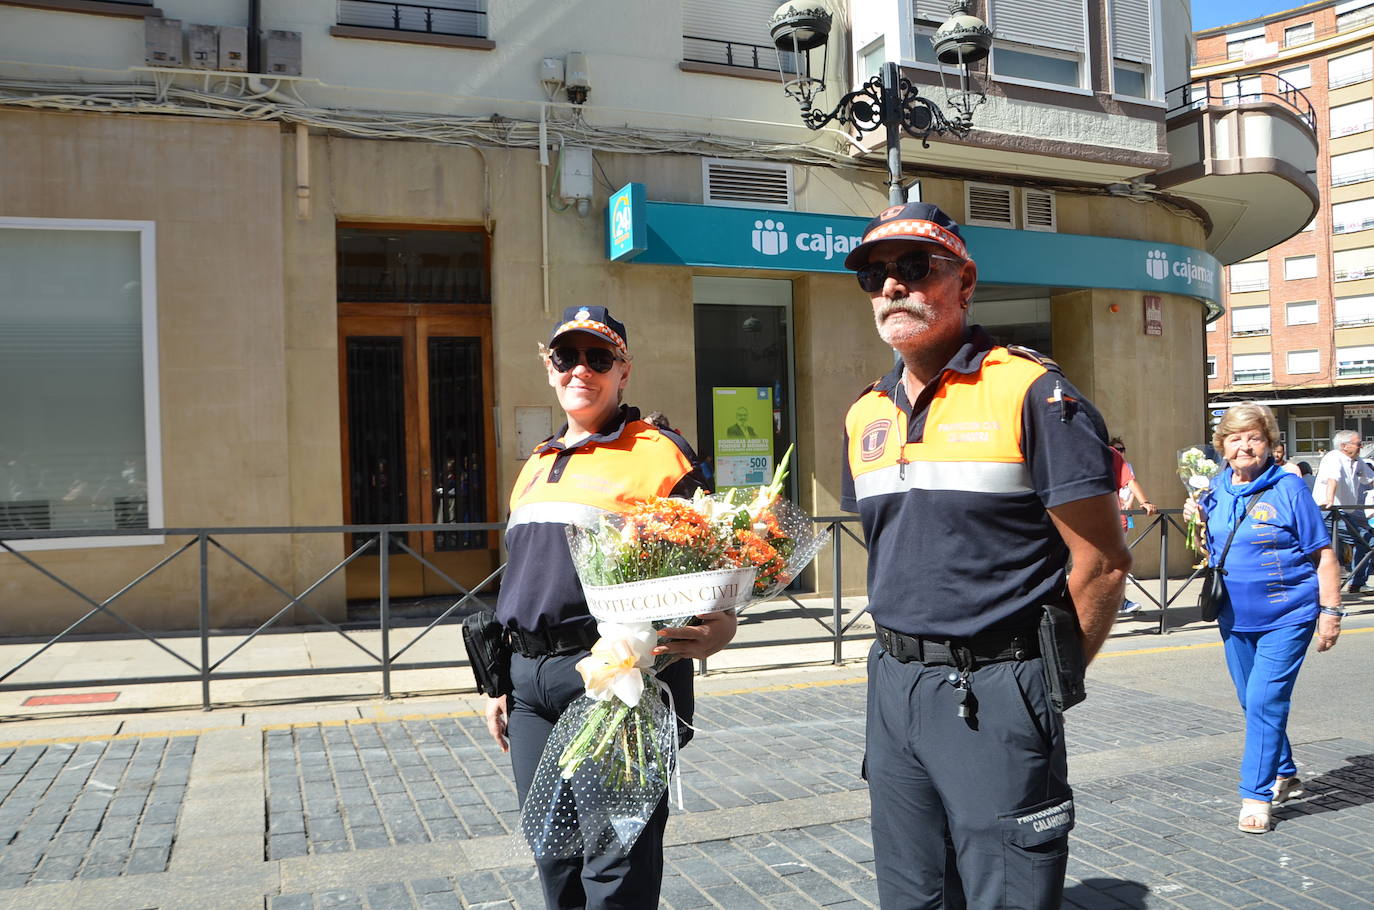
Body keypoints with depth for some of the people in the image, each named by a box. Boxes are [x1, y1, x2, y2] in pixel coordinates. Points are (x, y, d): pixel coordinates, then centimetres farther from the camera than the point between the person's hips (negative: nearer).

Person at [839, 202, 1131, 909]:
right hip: (892, 685, 6)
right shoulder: (865, 415, 9)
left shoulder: (1029, 391, -11)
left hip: (995, 694, -6)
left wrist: (1050, 675, -2)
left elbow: (1103, 560, -11)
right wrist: (904, 653, 15)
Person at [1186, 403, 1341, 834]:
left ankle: (1257, 795, -2)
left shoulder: (1289, 488, -9)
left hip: (1286, 619, -6)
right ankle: (1284, 775, 36)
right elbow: (1210, 550, 16)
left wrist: (1331, 610, -11)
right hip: (1235, 619, 6)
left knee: (1265, 702, -11)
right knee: (1254, 703, 16)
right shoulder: (1215, 490, 5)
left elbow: (1322, 554, -7)